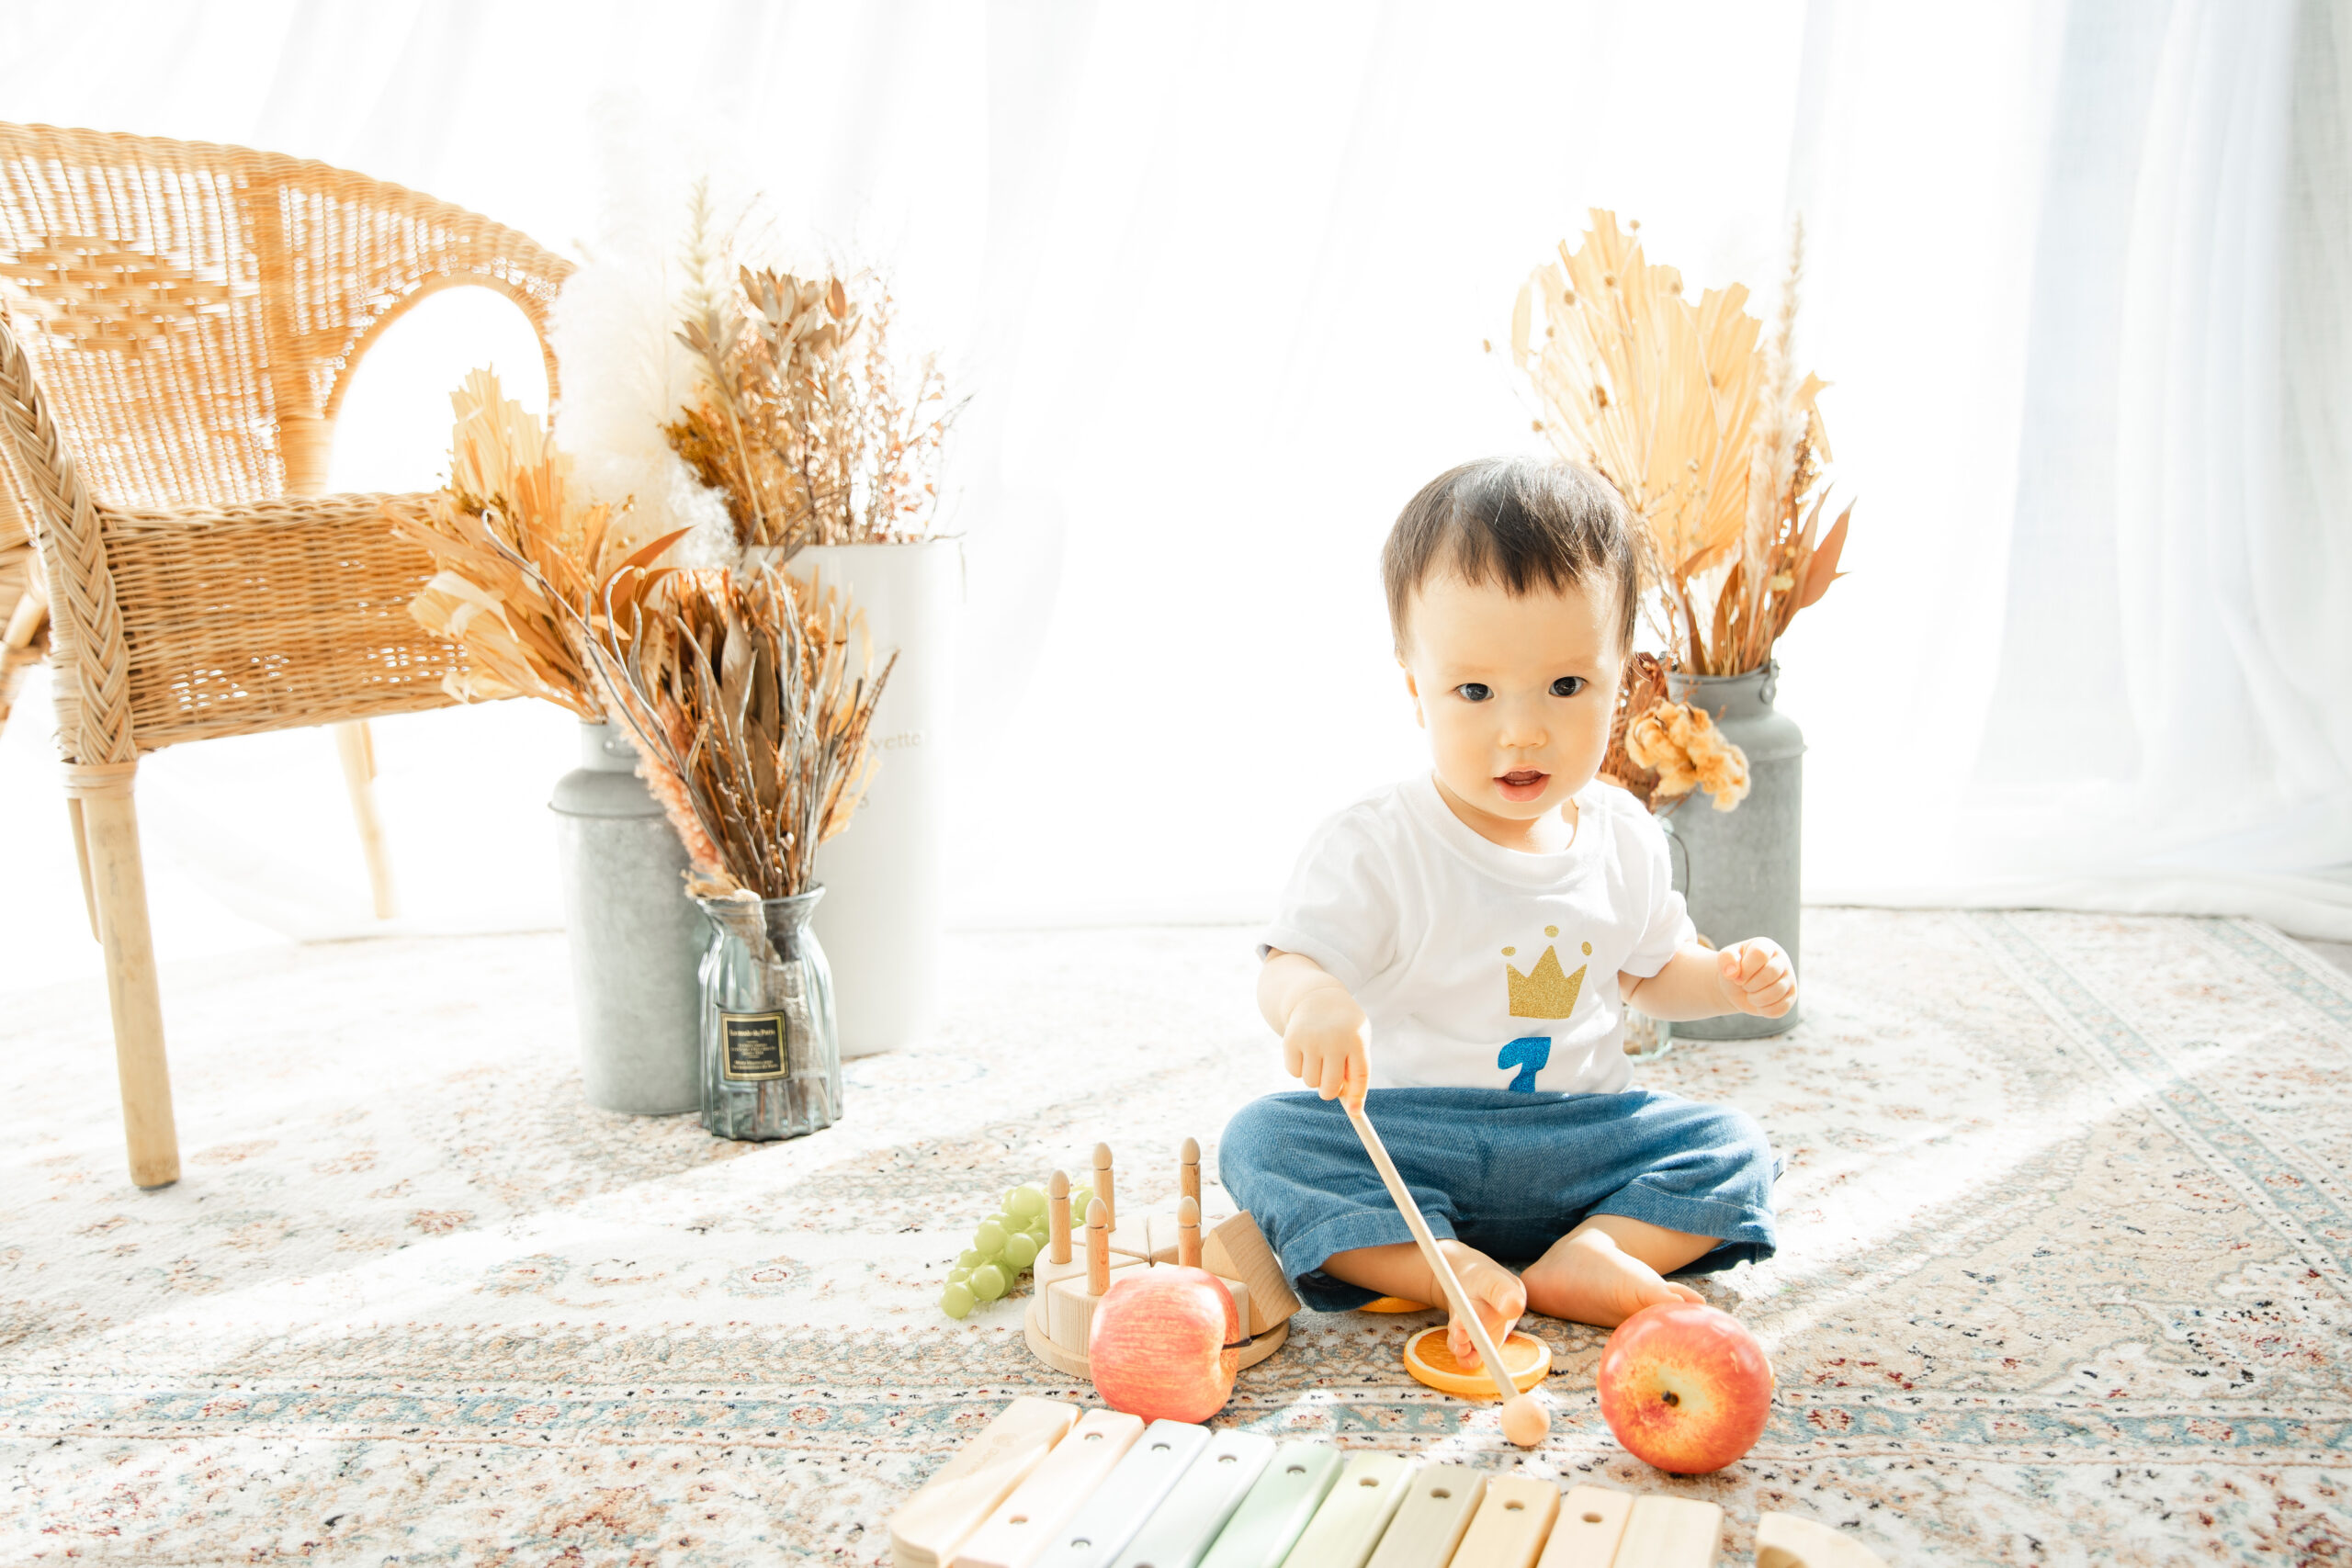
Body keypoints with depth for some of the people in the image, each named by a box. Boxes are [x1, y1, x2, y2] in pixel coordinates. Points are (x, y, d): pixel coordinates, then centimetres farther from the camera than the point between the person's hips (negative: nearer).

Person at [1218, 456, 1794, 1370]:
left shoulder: (1626, 838, 3)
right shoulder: (1376, 849, -14)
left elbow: (1647, 969, 20)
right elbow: (1288, 963, -22)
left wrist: (1731, 980, -1)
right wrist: (1311, 1000, -46)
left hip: (1581, 1138, 4)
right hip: (1408, 1145, -3)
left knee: (1734, 1150, -12)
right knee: (1263, 1140, -27)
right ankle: (1455, 1271, -31)